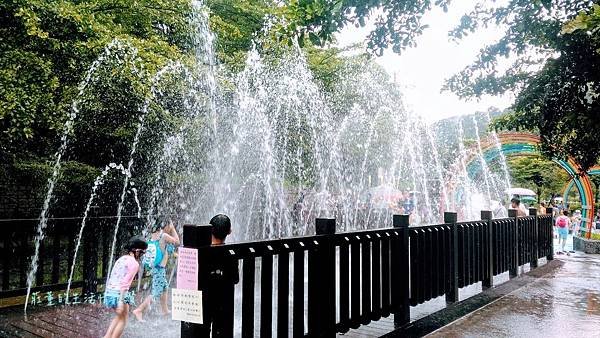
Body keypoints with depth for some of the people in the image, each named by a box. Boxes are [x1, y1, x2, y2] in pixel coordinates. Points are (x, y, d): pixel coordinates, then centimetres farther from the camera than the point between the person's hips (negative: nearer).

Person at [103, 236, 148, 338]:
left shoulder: (121, 259, 13)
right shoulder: (134, 263, -11)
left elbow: (111, 277, 17)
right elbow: (125, 283, -19)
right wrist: (121, 301, -21)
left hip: (109, 291, 8)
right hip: (120, 293, -8)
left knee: (119, 317, 27)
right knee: (122, 320, 12)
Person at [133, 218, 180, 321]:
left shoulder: (154, 234, 7)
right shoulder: (164, 236, -16)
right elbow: (177, 242, -3)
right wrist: (173, 228, 1)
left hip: (154, 267, 9)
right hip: (159, 269, -9)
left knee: (164, 287, 23)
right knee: (156, 293, -3)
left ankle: (165, 310, 32)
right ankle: (138, 311, -6)